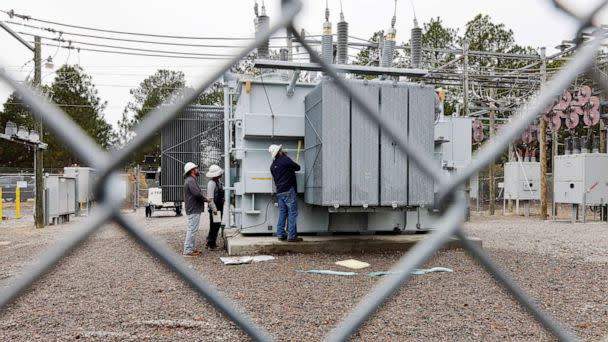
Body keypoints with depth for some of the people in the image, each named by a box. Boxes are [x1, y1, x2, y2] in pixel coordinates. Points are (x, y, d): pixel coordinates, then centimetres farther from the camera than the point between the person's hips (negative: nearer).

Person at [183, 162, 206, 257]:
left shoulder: (191, 180, 18)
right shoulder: (190, 180, -17)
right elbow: (197, 193, -27)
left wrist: (203, 199, 5)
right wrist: (205, 199, -11)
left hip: (193, 209, 11)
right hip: (193, 210, -11)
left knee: (192, 229, 16)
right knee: (192, 229, -7)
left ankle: (192, 248, 24)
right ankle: (188, 251, -3)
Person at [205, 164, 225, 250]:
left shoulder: (219, 181, 10)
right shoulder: (211, 183, -19)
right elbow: (210, 198, -22)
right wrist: (214, 209, -23)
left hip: (219, 208, 9)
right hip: (214, 208, -9)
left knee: (217, 226, 16)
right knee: (213, 226, -1)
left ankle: (213, 242, 27)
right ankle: (210, 244, 9)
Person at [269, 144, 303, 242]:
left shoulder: (273, 165, 14)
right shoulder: (285, 160, -10)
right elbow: (297, 167, -4)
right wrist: (294, 166, 18)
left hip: (279, 192, 8)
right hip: (289, 190, -8)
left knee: (282, 213, 12)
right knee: (292, 213, -4)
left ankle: (280, 234, 13)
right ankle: (292, 236, -5)